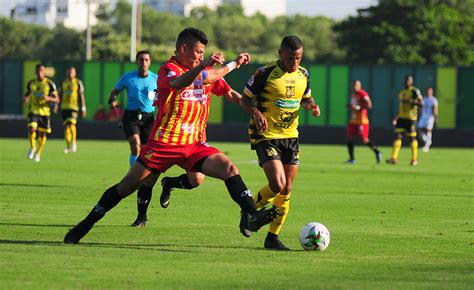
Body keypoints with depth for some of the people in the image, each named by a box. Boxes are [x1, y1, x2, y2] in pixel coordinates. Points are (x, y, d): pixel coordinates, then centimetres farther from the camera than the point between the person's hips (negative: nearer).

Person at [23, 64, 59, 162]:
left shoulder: (50, 84, -5)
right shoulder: (31, 83, 4)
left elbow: (57, 99, -5)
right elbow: (27, 93, 20)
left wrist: (48, 98, -25)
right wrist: (25, 98, -4)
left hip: (44, 111, -1)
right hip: (33, 110, 1)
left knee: (42, 134, 5)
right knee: (31, 129, -21)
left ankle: (38, 153, 25)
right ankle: (32, 147, 3)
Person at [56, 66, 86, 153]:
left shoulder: (78, 83, 1)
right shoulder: (63, 82, 11)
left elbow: (81, 96, 2)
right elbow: (60, 95, 15)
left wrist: (83, 108, -1)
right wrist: (56, 104, 5)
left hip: (74, 107, -4)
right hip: (64, 107, 4)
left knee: (71, 124, -20)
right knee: (66, 126, 4)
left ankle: (74, 142, -4)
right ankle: (68, 146, 13)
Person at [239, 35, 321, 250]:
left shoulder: (303, 74, 4)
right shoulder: (266, 73, -13)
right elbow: (246, 99, -5)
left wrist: (311, 105, -2)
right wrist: (256, 113, -25)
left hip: (290, 135, 6)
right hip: (266, 136, -6)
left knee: (286, 190, 3)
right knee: (278, 185, -19)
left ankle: (273, 237, 14)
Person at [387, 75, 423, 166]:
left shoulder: (414, 91, -7)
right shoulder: (402, 92, 17)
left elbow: (421, 103, -14)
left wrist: (410, 101, -22)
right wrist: (396, 117, 20)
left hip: (411, 118, -7)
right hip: (402, 117, 7)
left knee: (412, 138, 0)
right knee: (398, 135, -4)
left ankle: (414, 159, 10)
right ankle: (394, 158, -8)